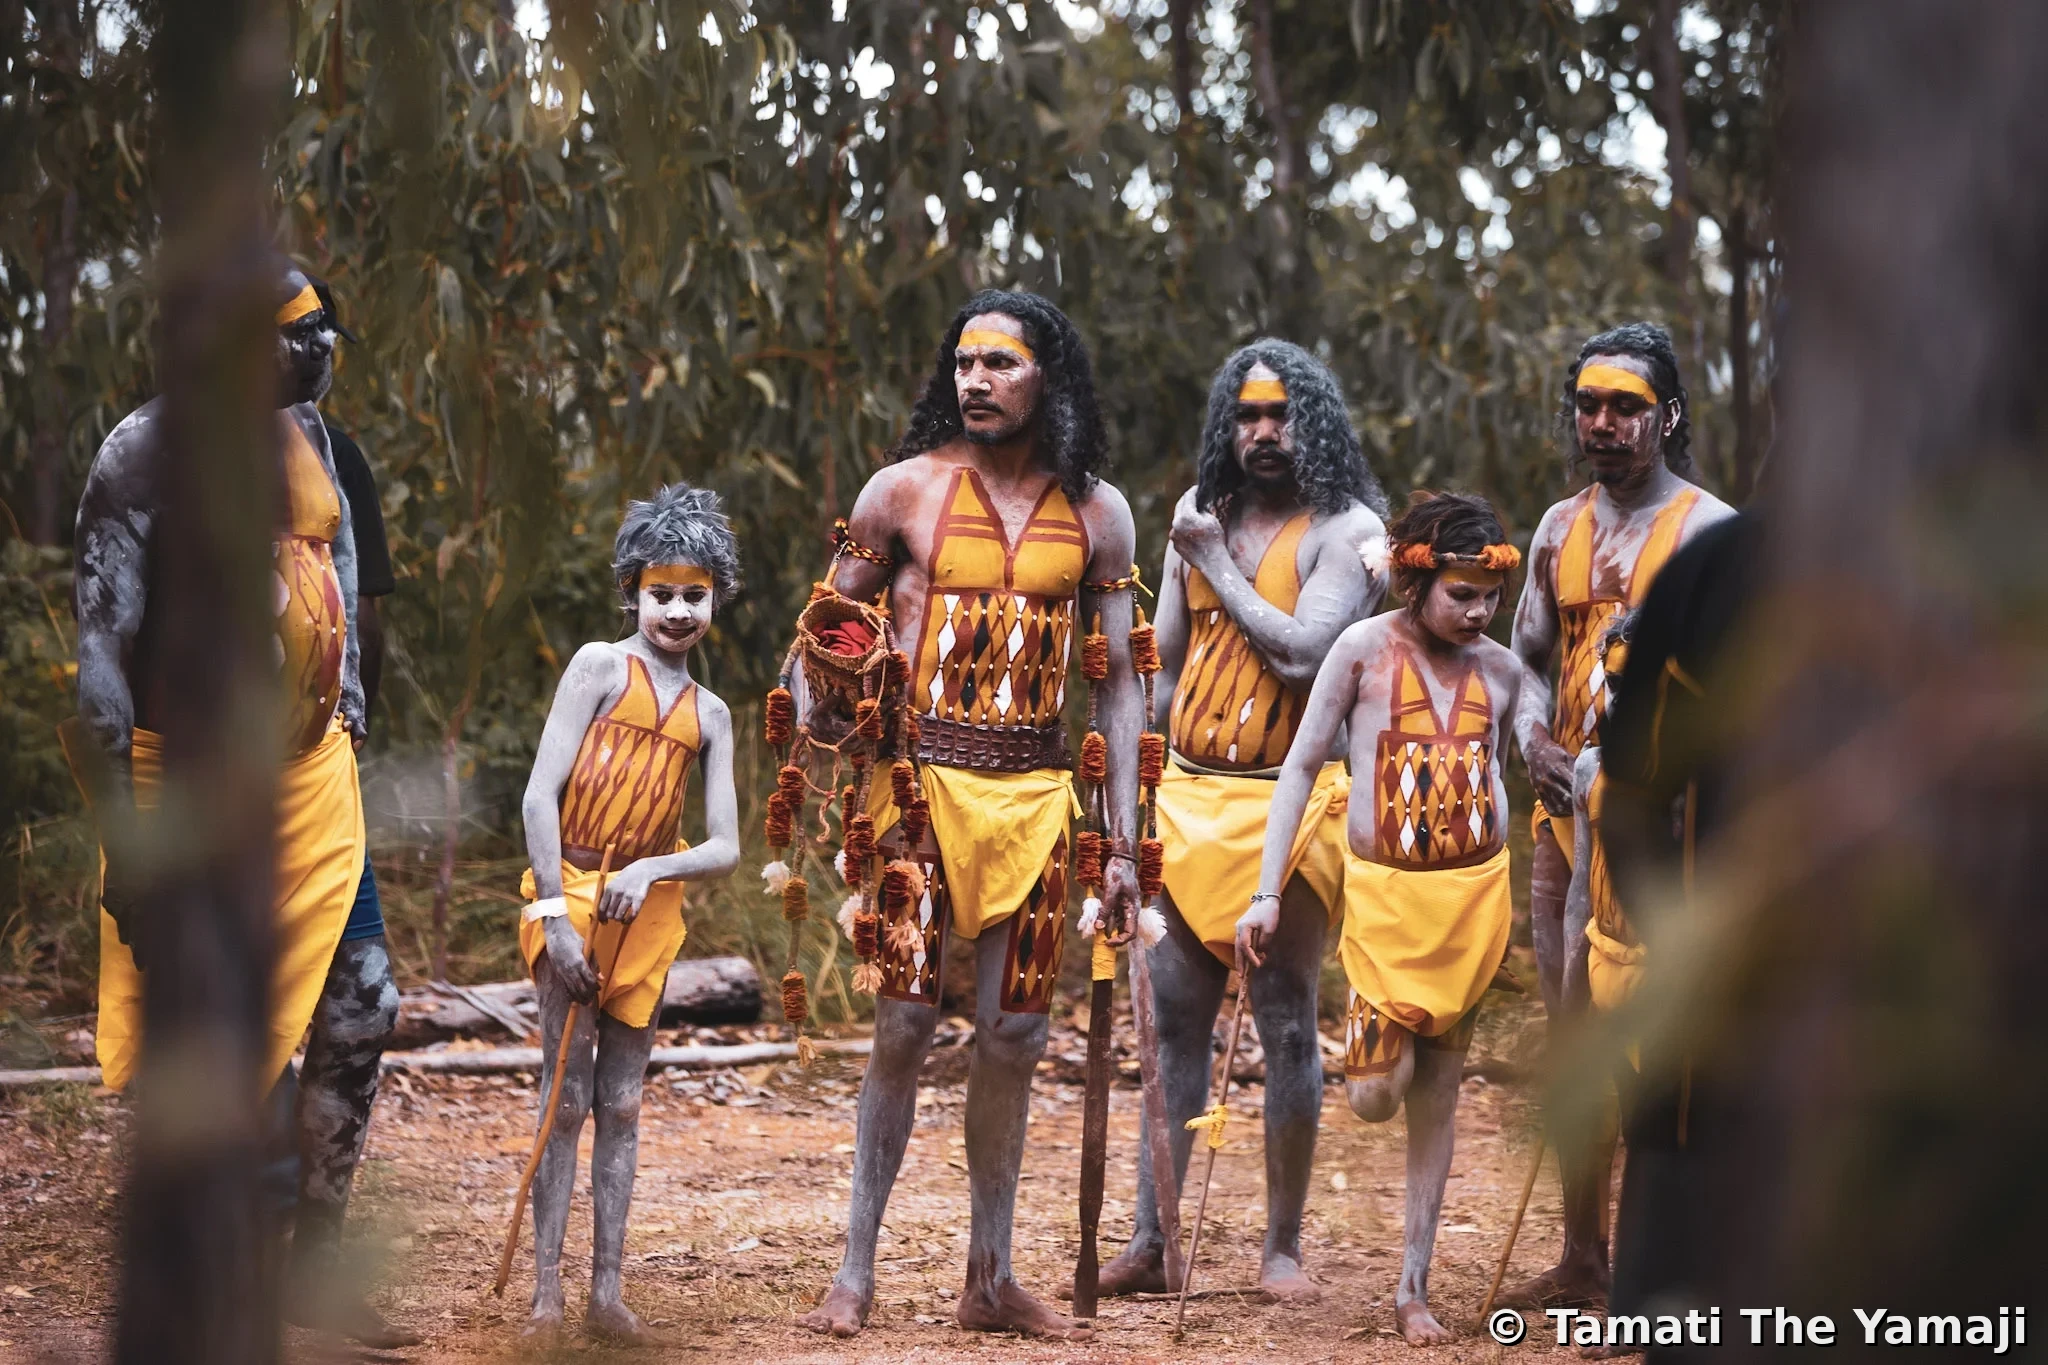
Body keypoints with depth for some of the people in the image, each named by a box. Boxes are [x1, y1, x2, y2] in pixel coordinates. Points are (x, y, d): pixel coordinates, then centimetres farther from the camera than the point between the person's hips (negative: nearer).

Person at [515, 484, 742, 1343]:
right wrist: (556, 915, -15)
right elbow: (540, 794, -10)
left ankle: (607, 1293, 8)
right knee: (567, 1101, -4)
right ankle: (546, 1296, -2)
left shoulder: (709, 715, 10)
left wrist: (651, 870, -16)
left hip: (648, 909, 4)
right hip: (572, 893, -4)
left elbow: (725, 849, 4)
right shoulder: (601, 666, -3)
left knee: (622, 1104, 5)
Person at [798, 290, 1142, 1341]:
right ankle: (857, 1268, 1)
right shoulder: (907, 488, 1)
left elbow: (1117, 681, 10)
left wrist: (1123, 840, 6)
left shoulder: (1097, 514, 7)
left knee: (1012, 1036, 4)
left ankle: (990, 1275, 13)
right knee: (904, 1023, -6)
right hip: (922, 777, -2)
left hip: (1036, 792, 2)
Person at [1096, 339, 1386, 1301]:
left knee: (1286, 1023, -1)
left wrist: (1215, 565, -9)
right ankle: (1150, 1241, 5)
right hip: (1188, 792, 5)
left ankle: (1283, 1247, 8)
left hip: (1290, 798, -5)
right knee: (1173, 1016, 3)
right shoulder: (1199, 513, 12)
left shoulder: (1345, 528, -5)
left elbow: (1302, 653, -19)